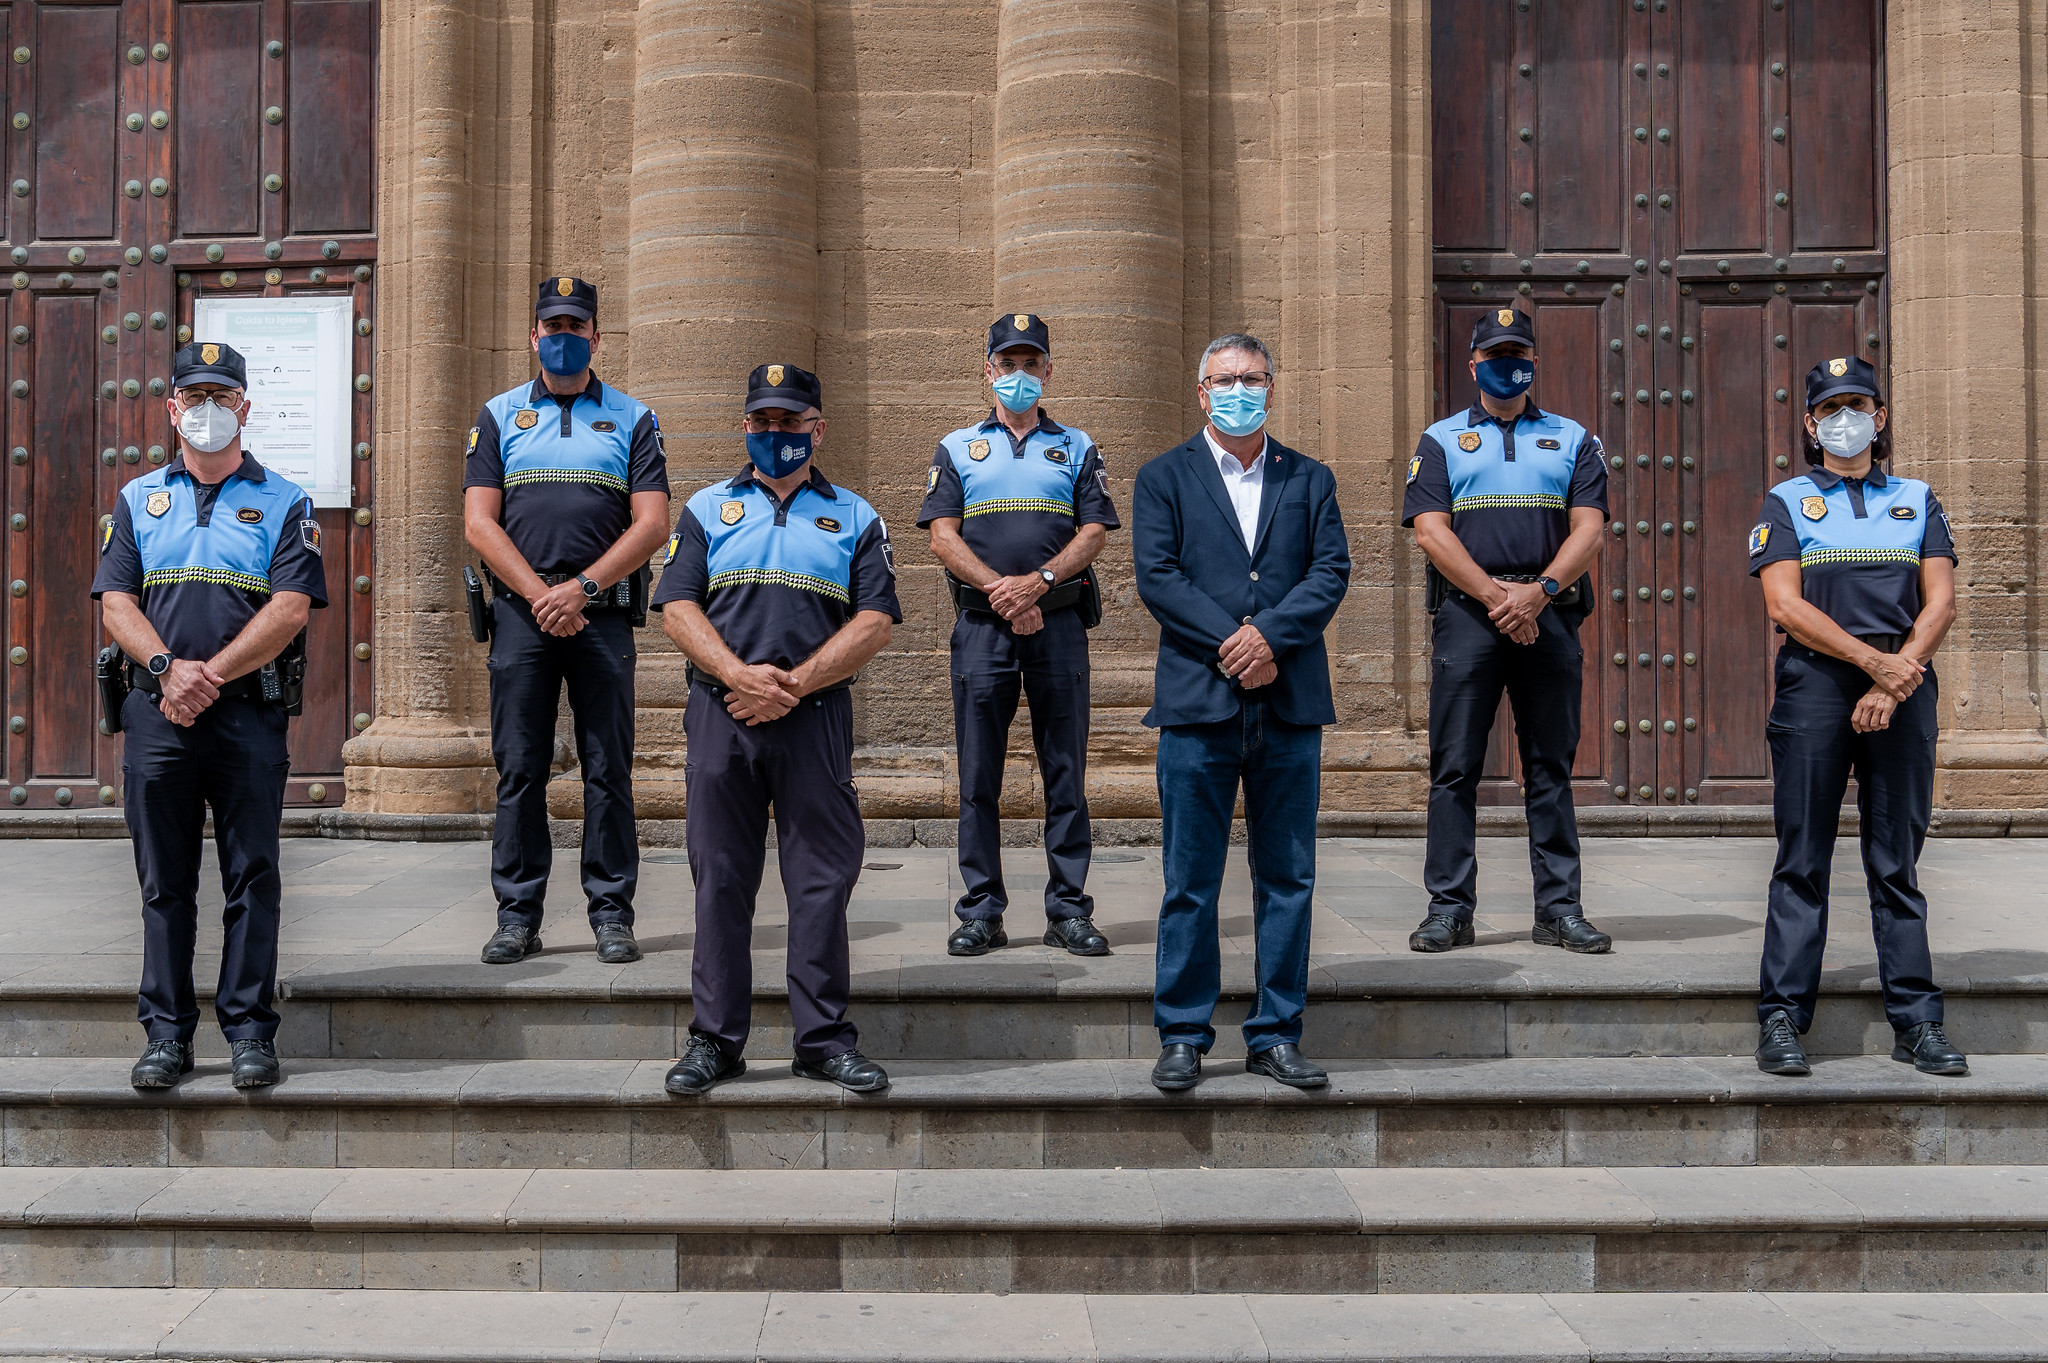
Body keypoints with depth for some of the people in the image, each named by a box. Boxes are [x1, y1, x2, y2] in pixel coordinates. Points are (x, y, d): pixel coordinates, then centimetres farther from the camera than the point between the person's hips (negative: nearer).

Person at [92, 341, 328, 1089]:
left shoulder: (283, 502, 7)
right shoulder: (138, 499, 15)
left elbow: (291, 608, -5)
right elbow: (116, 605, 5)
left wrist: (212, 674, -14)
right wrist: (169, 670, -12)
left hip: (250, 713, -2)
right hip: (156, 712, 2)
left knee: (252, 877, 0)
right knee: (164, 880, 6)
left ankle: (249, 1030, 7)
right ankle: (167, 1032, 14)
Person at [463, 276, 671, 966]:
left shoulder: (633, 418, 10)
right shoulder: (499, 415, 12)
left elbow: (651, 524, 0)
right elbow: (479, 523, 3)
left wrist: (581, 587, -11)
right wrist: (539, 595, -9)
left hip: (603, 616, -1)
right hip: (520, 614, 1)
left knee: (609, 770, 0)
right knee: (518, 769, 2)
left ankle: (612, 914, 7)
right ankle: (518, 915, 10)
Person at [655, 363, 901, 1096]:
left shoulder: (855, 518, 12)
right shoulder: (706, 509, 13)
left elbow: (874, 622, 1)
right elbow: (678, 608, 3)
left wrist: (794, 684, -10)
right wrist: (741, 676, -13)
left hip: (817, 717, 0)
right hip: (722, 714, 1)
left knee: (823, 877, 1)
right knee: (720, 878, 3)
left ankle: (824, 1038, 9)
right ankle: (715, 1039, 12)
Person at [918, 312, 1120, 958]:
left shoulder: (1077, 448, 14)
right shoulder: (957, 448, 13)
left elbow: (1094, 531, 3)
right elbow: (943, 536, 2)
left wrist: (1038, 581, -13)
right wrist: (1000, 591, -12)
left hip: (1059, 622, 0)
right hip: (981, 626, 0)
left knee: (1066, 771, 1)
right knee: (979, 775, 1)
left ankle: (1069, 910, 7)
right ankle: (981, 912, 7)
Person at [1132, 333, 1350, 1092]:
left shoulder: (1310, 480, 14)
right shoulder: (1163, 479, 8)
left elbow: (1331, 572, 2)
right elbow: (1157, 576, -4)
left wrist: (1270, 635, -13)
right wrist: (1231, 644, -13)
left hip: (1292, 705, 2)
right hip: (1197, 703, -2)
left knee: (1288, 878, 6)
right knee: (1189, 882, 1)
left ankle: (1275, 1035, 16)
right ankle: (1183, 1036, 11)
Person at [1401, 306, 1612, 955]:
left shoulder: (1572, 439, 15)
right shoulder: (1441, 440, 11)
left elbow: (1588, 529, 3)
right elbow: (1431, 530, -2)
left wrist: (1538, 591, -14)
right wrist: (1497, 596, -13)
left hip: (1550, 613, 1)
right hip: (1466, 611, -1)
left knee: (1551, 766, 4)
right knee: (1454, 766, -2)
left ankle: (1559, 908, 9)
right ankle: (1449, 908, 4)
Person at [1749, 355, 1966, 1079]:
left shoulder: (1918, 499, 17)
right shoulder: (1786, 502, 9)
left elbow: (1940, 602, 6)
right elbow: (1786, 606, -4)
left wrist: (1895, 681, -9)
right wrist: (1876, 661, -13)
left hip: (1905, 688, 2)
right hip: (1814, 686, -2)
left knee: (1897, 863, 5)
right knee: (1802, 863, -2)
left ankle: (1916, 1021, 8)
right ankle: (1781, 1018, 1)